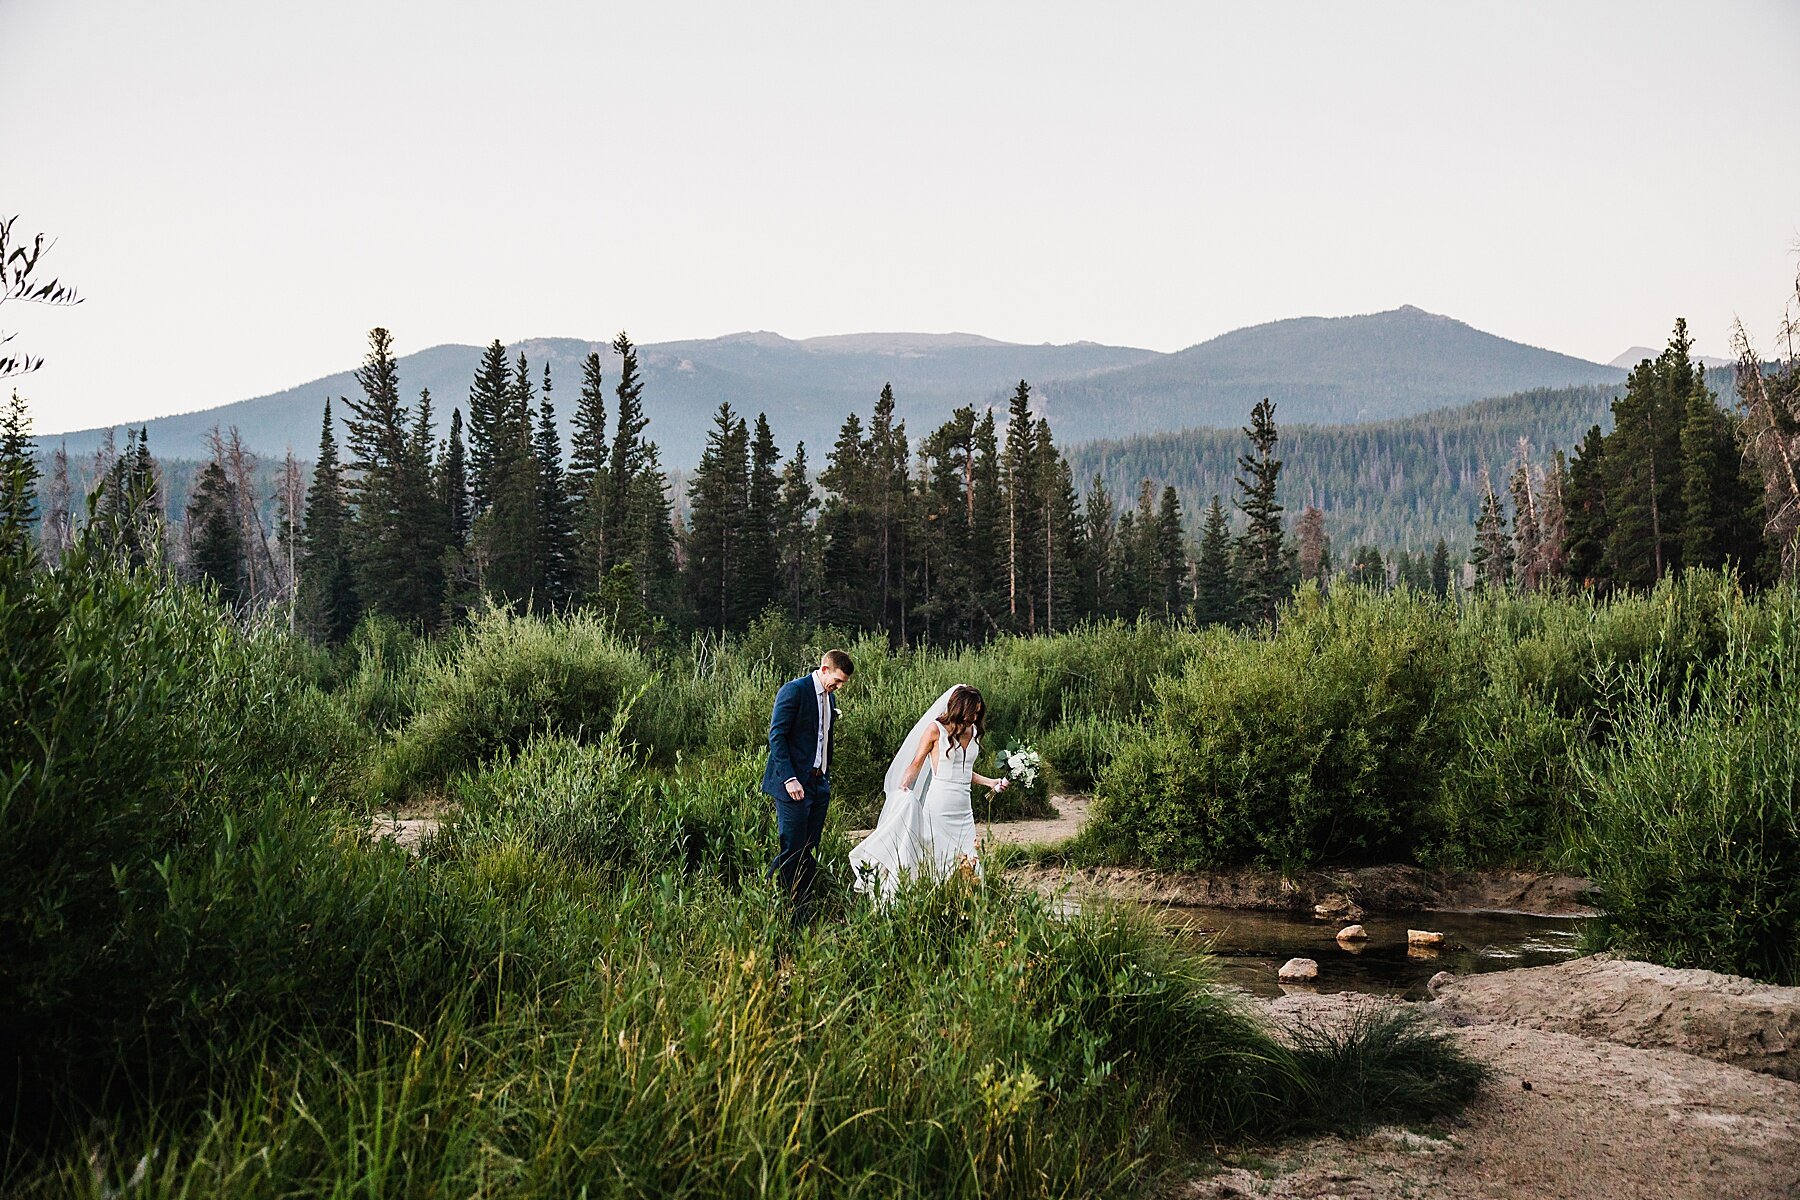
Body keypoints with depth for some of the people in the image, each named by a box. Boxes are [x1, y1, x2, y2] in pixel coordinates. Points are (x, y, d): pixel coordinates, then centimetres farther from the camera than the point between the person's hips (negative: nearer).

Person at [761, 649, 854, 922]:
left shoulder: (830, 698, 16)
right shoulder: (794, 690, -10)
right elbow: (776, 735, -15)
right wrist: (789, 779, -20)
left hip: (819, 784, 8)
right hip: (794, 784, -8)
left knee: (808, 852, 8)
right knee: (792, 849, -9)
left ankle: (803, 916, 12)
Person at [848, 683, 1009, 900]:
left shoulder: (973, 731, 12)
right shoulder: (936, 729, -6)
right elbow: (916, 763, -5)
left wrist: (990, 782, 15)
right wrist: (903, 787, -21)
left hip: (964, 806, 6)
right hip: (940, 802, -6)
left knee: (967, 860, 2)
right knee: (937, 857, -6)